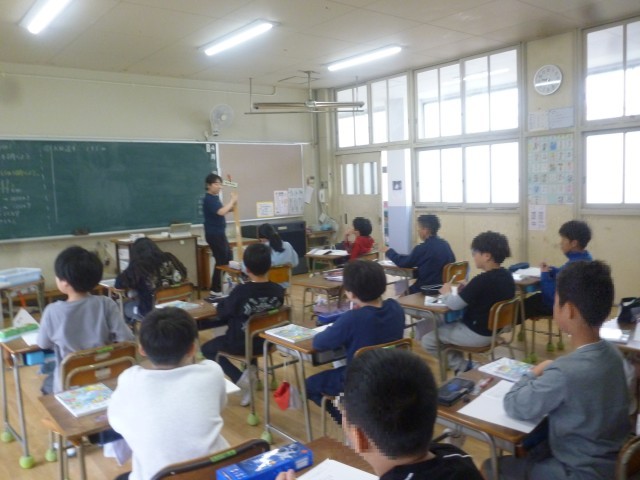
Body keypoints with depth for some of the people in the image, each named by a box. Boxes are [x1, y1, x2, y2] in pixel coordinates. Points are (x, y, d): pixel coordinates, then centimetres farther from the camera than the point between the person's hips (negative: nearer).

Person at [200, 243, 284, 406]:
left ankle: (241, 380, 1)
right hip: (267, 341, 5)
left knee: (207, 348, 19)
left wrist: (225, 301, 12)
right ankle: (251, 369, 23)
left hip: (241, 344, -5)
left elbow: (223, 314, -9)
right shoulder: (278, 290, -12)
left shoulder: (241, 291, -25)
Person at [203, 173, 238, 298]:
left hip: (219, 233, 10)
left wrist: (232, 205, -2)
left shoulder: (215, 198, 13)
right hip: (214, 234, -10)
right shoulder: (209, 199, -17)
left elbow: (223, 211, 15)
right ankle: (216, 290, 1)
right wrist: (232, 201, -18)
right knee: (221, 261, -6)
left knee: (228, 258, 19)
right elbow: (221, 212, -31)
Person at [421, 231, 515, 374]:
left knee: (428, 339, 4)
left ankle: (464, 367, 8)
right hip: (496, 327, 9)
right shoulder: (506, 275, 0)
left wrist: (446, 293, -2)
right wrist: (466, 291, 2)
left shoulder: (482, 280, -28)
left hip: (478, 334, -9)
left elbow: (453, 304, -22)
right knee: (440, 320, 23)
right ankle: (463, 365, 22)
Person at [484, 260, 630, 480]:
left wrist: (534, 373, -4)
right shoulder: (612, 352, -8)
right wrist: (546, 375, -4)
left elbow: (513, 406, -18)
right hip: (613, 458, 7)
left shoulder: (565, 371, -33)